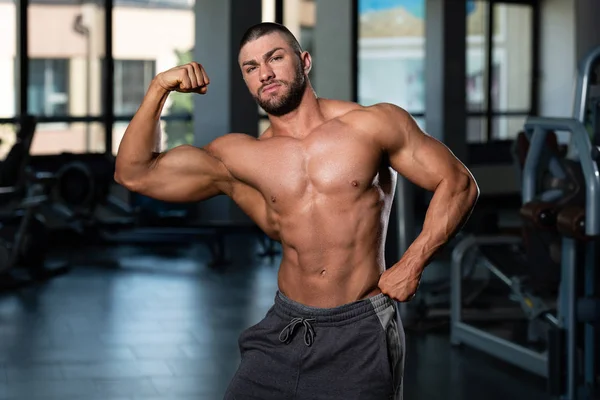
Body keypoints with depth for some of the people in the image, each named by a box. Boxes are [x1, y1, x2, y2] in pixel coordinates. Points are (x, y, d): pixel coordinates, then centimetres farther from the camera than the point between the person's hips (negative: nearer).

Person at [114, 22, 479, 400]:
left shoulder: (375, 125, -3)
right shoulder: (238, 157, 4)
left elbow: (459, 184, -1)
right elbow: (135, 173, 2)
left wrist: (412, 263, -11)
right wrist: (158, 90, -8)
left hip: (361, 331, -3)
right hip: (284, 330, 3)